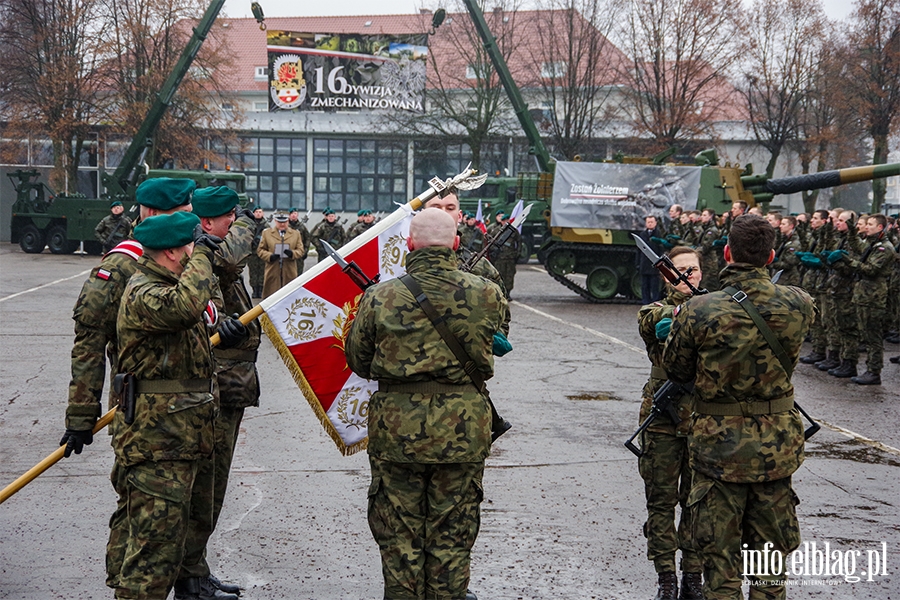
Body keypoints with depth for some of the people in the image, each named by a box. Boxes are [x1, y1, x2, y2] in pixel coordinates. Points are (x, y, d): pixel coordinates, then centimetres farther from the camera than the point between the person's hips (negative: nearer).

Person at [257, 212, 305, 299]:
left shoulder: (295, 234, 14)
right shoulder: (266, 233, 11)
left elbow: (300, 250, 10)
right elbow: (260, 250, 9)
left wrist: (292, 253, -13)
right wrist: (269, 256, -11)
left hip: (289, 272, 1)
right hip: (272, 272, -1)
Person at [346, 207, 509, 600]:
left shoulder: (380, 298, -8)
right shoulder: (485, 294, -6)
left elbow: (358, 362, 3)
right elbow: (499, 338, 13)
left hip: (396, 429, 0)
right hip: (463, 430, 1)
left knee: (399, 536, 14)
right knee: (452, 535, 14)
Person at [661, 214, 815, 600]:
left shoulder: (698, 312, -18)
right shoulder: (798, 305, -9)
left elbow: (677, 372, -3)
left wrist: (679, 322, 14)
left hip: (720, 448, -3)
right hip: (777, 449, 3)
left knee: (720, 558, 9)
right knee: (769, 555, 16)